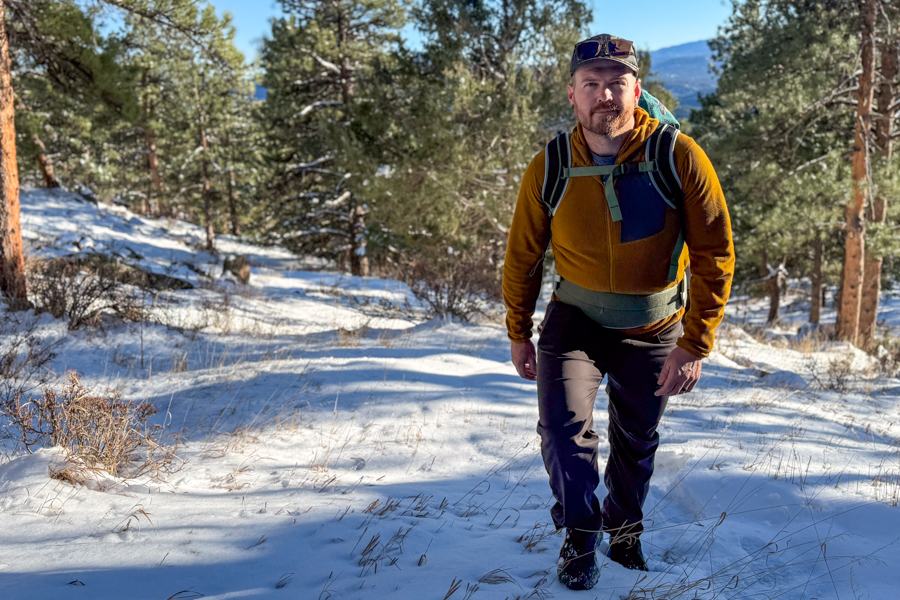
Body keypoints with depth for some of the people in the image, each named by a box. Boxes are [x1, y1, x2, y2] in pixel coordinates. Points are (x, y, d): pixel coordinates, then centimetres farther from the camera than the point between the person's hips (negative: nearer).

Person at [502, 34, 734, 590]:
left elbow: (714, 254, -15)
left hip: (654, 328, 0)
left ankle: (625, 529, 43)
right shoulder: (549, 170, -15)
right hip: (575, 320, 0)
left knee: (637, 443, 16)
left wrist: (695, 344, -18)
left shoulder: (678, 157, -20)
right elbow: (523, 256, -1)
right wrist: (519, 333, 6)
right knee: (564, 427, -14)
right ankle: (580, 534, 13)